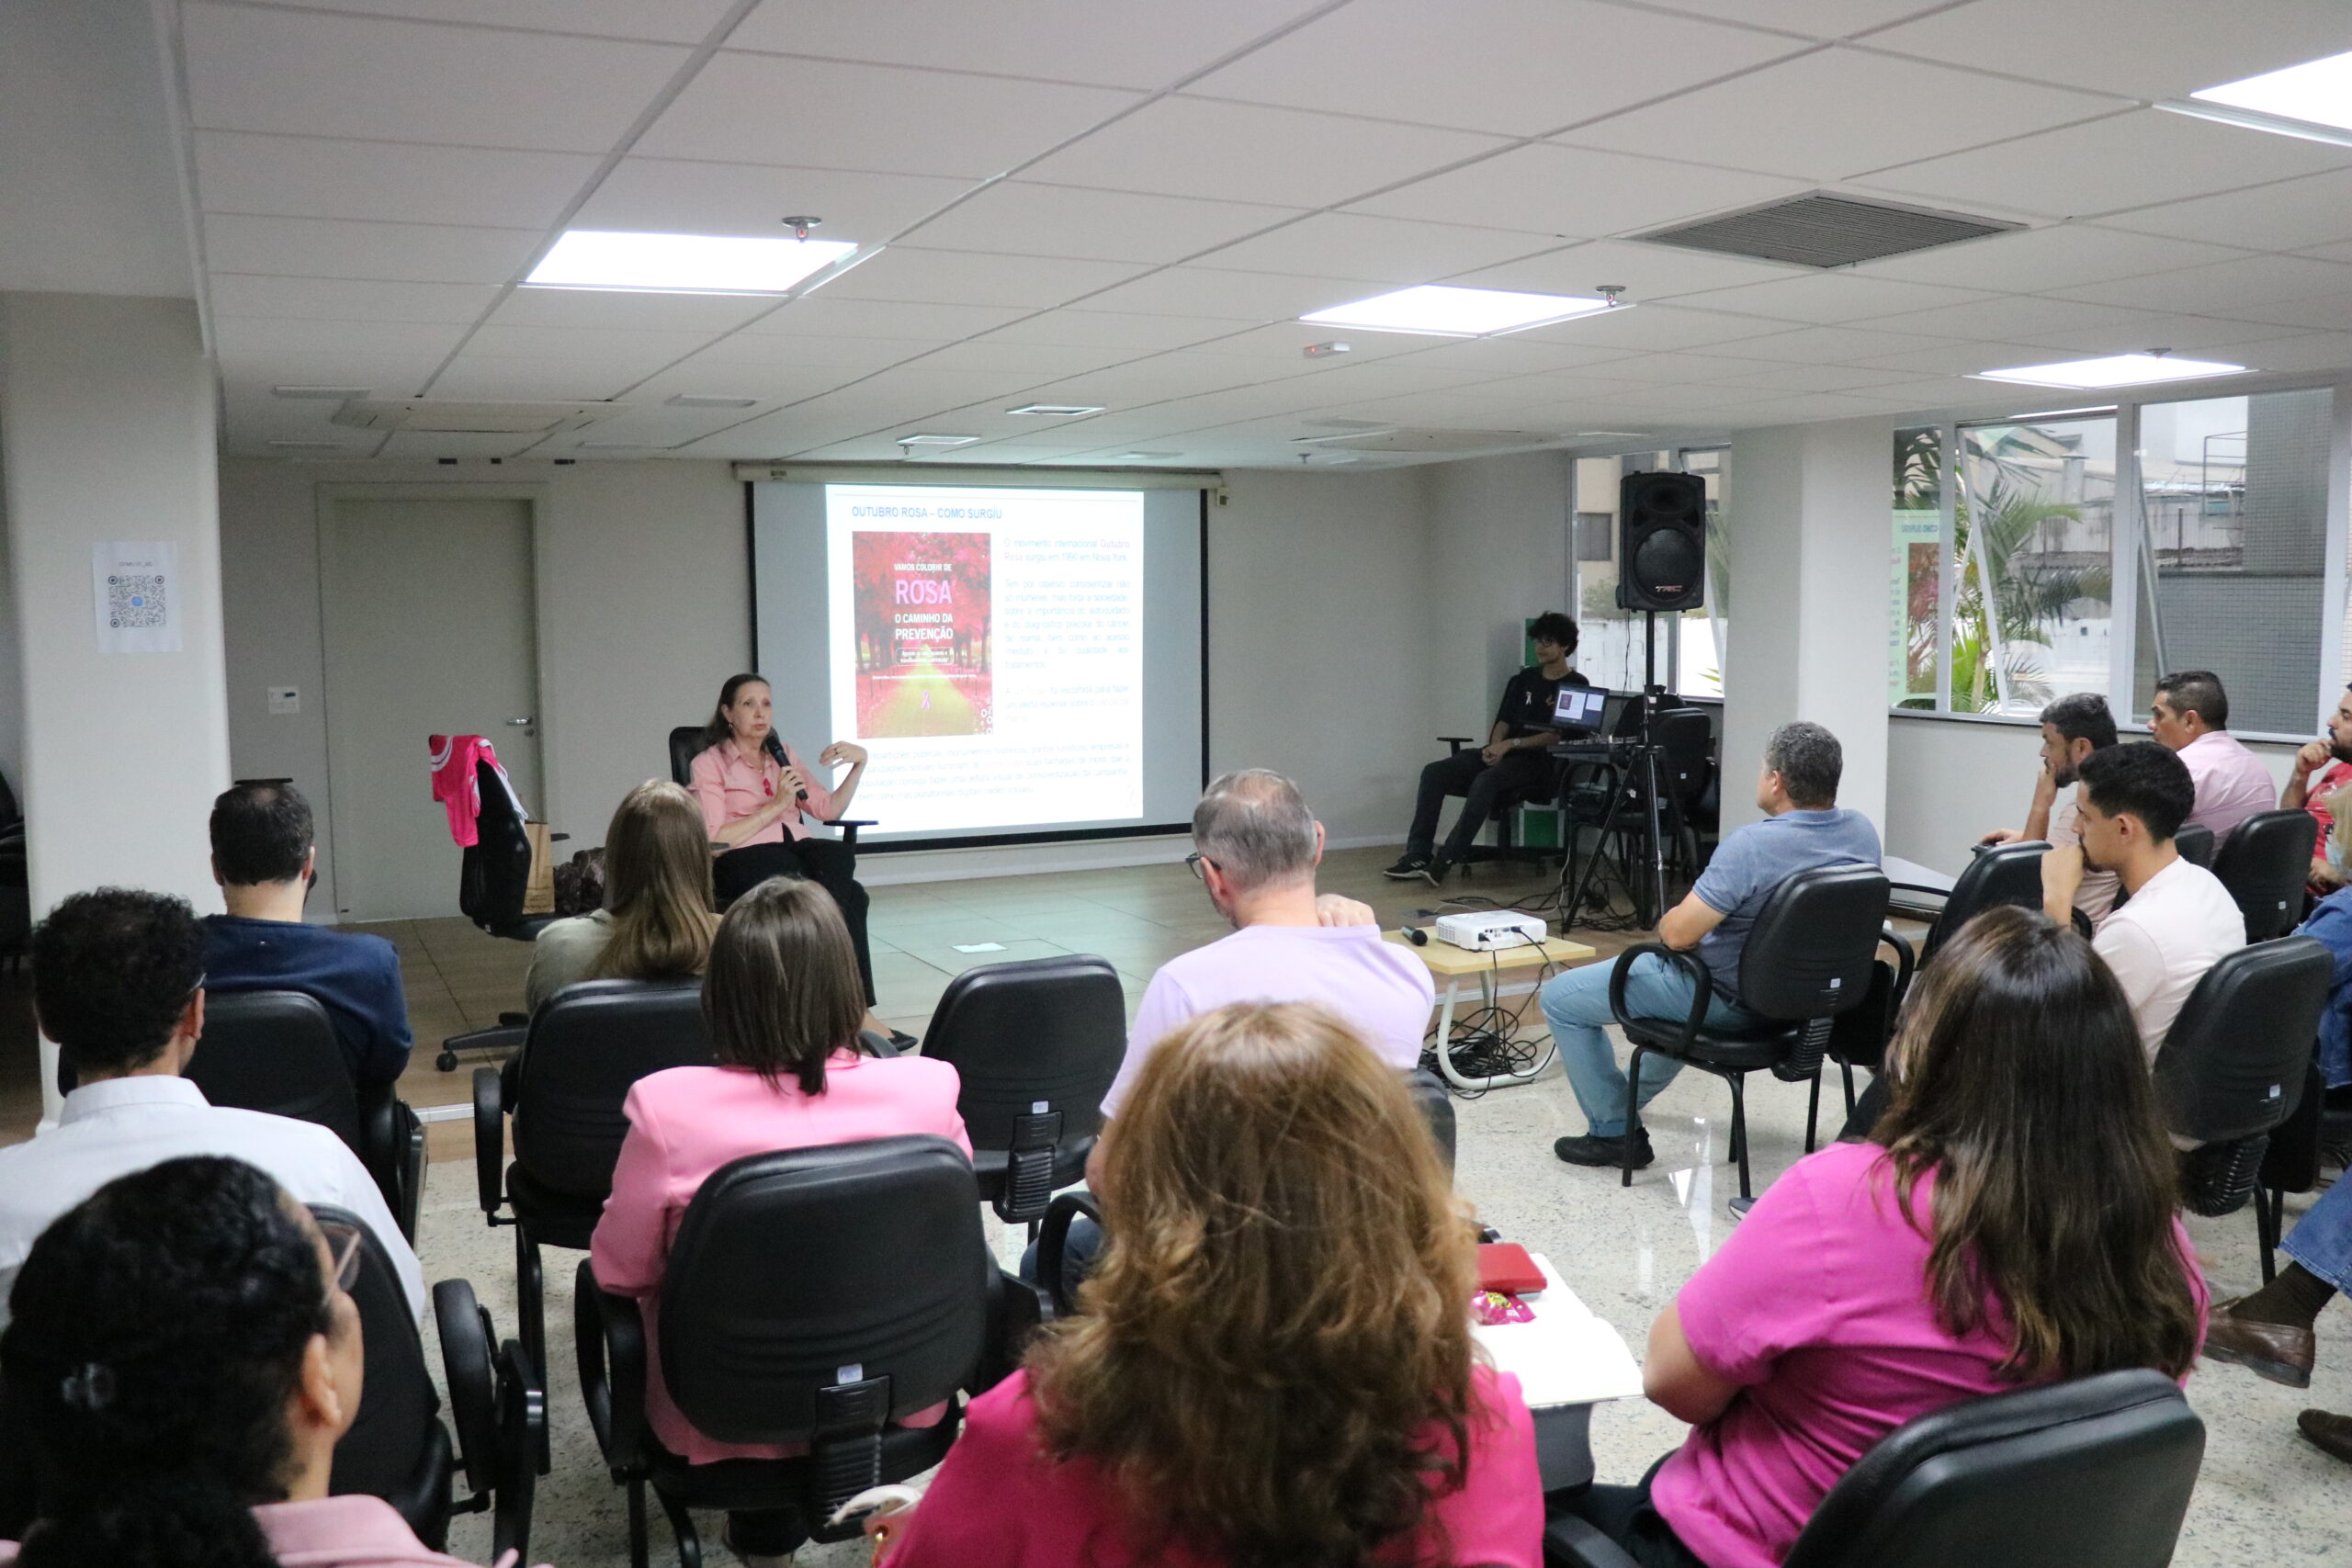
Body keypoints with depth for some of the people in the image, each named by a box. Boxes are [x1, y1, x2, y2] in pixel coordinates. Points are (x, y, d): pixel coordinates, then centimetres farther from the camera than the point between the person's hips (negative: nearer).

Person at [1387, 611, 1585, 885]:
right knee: (1434, 772, -17)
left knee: (1486, 780, -38)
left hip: (1537, 763, -6)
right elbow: (1503, 721, 14)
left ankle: (1446, 860, -40)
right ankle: (1418, 855, -22)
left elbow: (1557, 736, -8)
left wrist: (1511, 744, -17)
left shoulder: (1577, 686, 1)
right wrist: (1494, 745, -9)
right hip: (1503, 753, 6)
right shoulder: (1524, 679, 19)